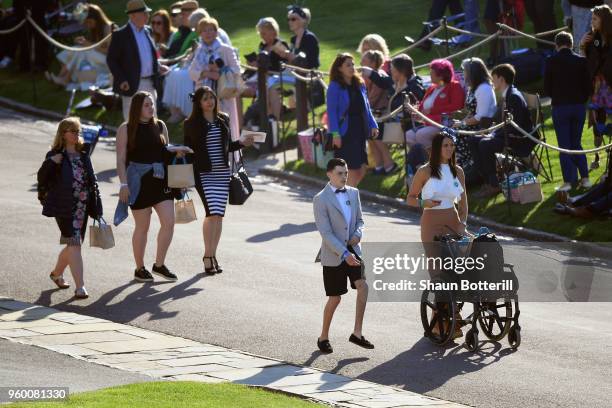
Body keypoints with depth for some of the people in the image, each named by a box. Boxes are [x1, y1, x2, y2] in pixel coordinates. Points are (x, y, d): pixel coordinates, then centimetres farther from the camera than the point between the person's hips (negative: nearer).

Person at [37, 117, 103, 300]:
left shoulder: (83, 154, 12)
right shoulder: (55, 156, -5)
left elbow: (91, 180, 15)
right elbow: (42, 177, -14)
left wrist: (96, 206, 12)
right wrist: (51, 163, -31)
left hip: (82, 207, 6)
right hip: (65, 207, -6)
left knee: (73, 244, 15)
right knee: (74, 244, -12)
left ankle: (57, 273, 40)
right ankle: (80, 287, -13)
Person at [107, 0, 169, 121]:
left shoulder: (146, 31, 10)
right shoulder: (120, 35, -10)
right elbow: (111, 59, -10)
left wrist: (158, 67, 5)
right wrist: (121, 80, -18)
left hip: (150, 84, 7)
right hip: (132, 85, -7)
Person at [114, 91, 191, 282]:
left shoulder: (160, 126, 11)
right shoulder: (126, 129, -3)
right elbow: (121, 159, -6)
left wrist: (176, 151, 2)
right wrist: (124, 184, -13)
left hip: (160, 179, 4)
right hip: (138, 181, -4)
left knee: (169, 221, -5)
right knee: (142, 226, 3)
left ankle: (159, 264, 9)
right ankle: (140, 269, 17)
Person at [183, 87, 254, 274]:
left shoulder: (223, 120, 11)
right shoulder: (191, 124, -1)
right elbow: (187, 149, 1)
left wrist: (242, 143, 5)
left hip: (223, 174, 4)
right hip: (204, 174, -4)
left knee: (218, 215, 4)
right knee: (212, 212, -15)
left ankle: (212, 255, 14)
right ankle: (207, 256, -6)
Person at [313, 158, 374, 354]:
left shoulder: (353, 193, 6)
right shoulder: (321, 199, -12)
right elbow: (325, 233, -17)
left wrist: (358, 234, -8)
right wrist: (344, 254, -24)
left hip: (352, 250, 5)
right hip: (333, 255, -5)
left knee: (362, 286, -14)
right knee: (335, 298, 0)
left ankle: (357, 333, -5)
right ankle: (323, 337, 19)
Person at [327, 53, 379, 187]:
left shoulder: (359, 84, 11)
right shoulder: (335, 87, -8)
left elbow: (366, 107, 16)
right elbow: (332, 111, -12)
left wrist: (373, 125, 6)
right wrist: (335, 133, -19)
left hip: (360, 130, 6)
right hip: (345, 133, -6)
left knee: (361, 169, 5)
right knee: (352, 169, -6)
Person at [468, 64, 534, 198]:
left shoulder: (514, 97, -19)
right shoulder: (506, 96, 11)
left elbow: (515, 126, -24)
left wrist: (496, 134, -17)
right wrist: (494, 133, 2)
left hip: (520, 141, -10)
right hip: (509, 135, 10)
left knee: (485, 144, -28)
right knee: (473, 140, 5)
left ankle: (494, 185, -17)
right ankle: (488, 181, 2)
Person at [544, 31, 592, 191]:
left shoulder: (551, 62, -8)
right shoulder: (581, 61, -2)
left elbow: (547, 88, -4)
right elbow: (588, 86, 0)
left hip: (560, 106, -3)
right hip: (579, 106, 3)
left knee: (564, 145, 3)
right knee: (576, 143, 15)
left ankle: (568, 180, 0)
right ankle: (584, 178, 7)